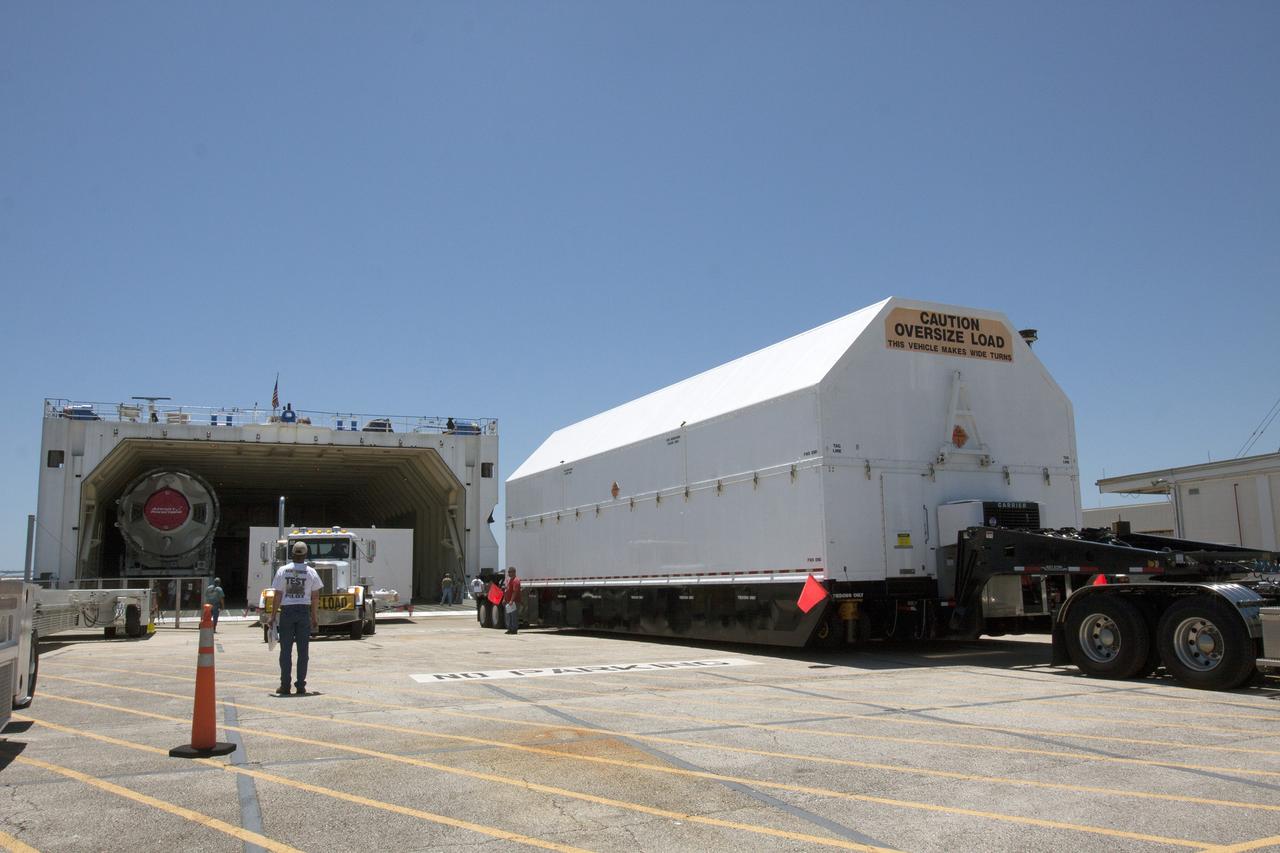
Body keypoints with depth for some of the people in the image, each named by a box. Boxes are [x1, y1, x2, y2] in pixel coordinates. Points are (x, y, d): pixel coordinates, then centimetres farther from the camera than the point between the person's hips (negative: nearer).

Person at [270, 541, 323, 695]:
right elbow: (315, 598, 2)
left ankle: (285, 685, 5)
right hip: (304, 611, 0)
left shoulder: (283, 570, -1)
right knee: (302, 650, 4)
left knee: (285, 650, 5)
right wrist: (315, 618, 9)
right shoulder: (311, 572, 0)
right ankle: (300, 686, 5)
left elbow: (278, 595, -2)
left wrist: (273, 615, 4)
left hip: (286, 611, 0)